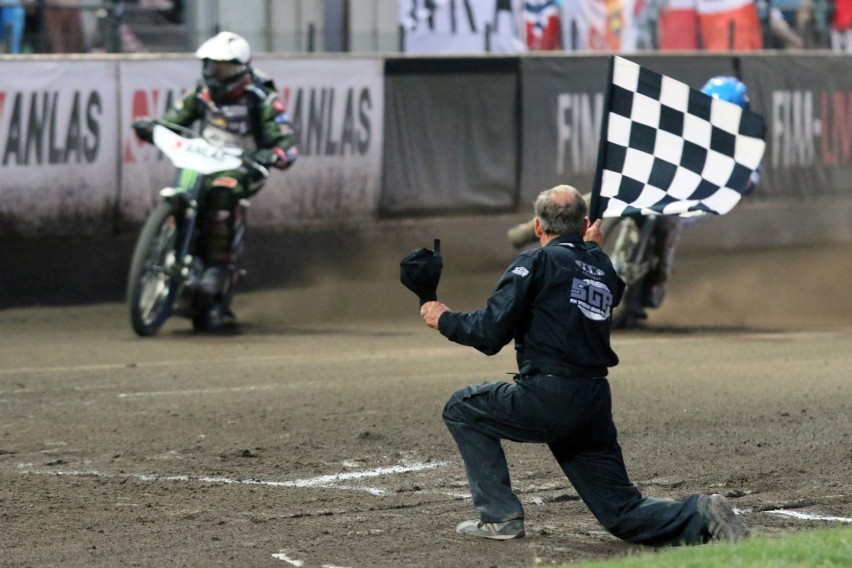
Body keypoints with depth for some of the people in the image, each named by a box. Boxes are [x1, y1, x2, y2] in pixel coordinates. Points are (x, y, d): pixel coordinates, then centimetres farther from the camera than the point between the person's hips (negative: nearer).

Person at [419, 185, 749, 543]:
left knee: (462, 409, 17)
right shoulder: (604, 268, 16)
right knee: (622, 515, 12)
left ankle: (500, 516, 9)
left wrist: (445, 321, 9)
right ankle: (700, 517, -12)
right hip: (596, 407, 6)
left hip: (547, 399, -6)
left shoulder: (536, 262, -2)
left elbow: (491, 333, -8)